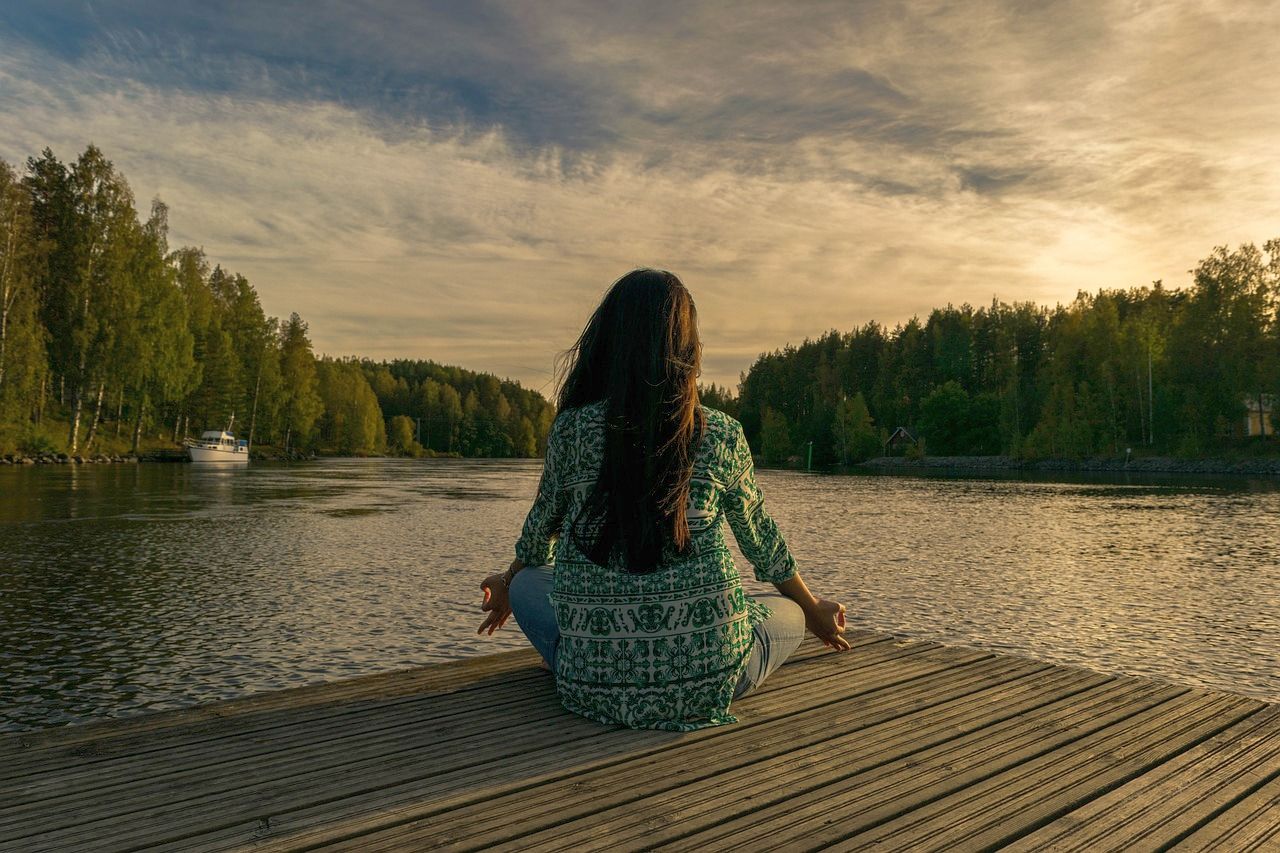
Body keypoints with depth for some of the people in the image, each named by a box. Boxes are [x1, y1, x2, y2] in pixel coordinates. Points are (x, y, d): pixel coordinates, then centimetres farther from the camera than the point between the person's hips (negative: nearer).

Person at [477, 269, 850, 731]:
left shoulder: (571, 429, -3)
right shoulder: (722, 435, -2)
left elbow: (540, 535, 13)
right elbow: (762, 542, 12)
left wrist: (507, 587, 37)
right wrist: (813, 611, 33)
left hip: (596, 685, 1)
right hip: (707, 680, 0)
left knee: (527, 582, 28)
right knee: (787, 612, 29)